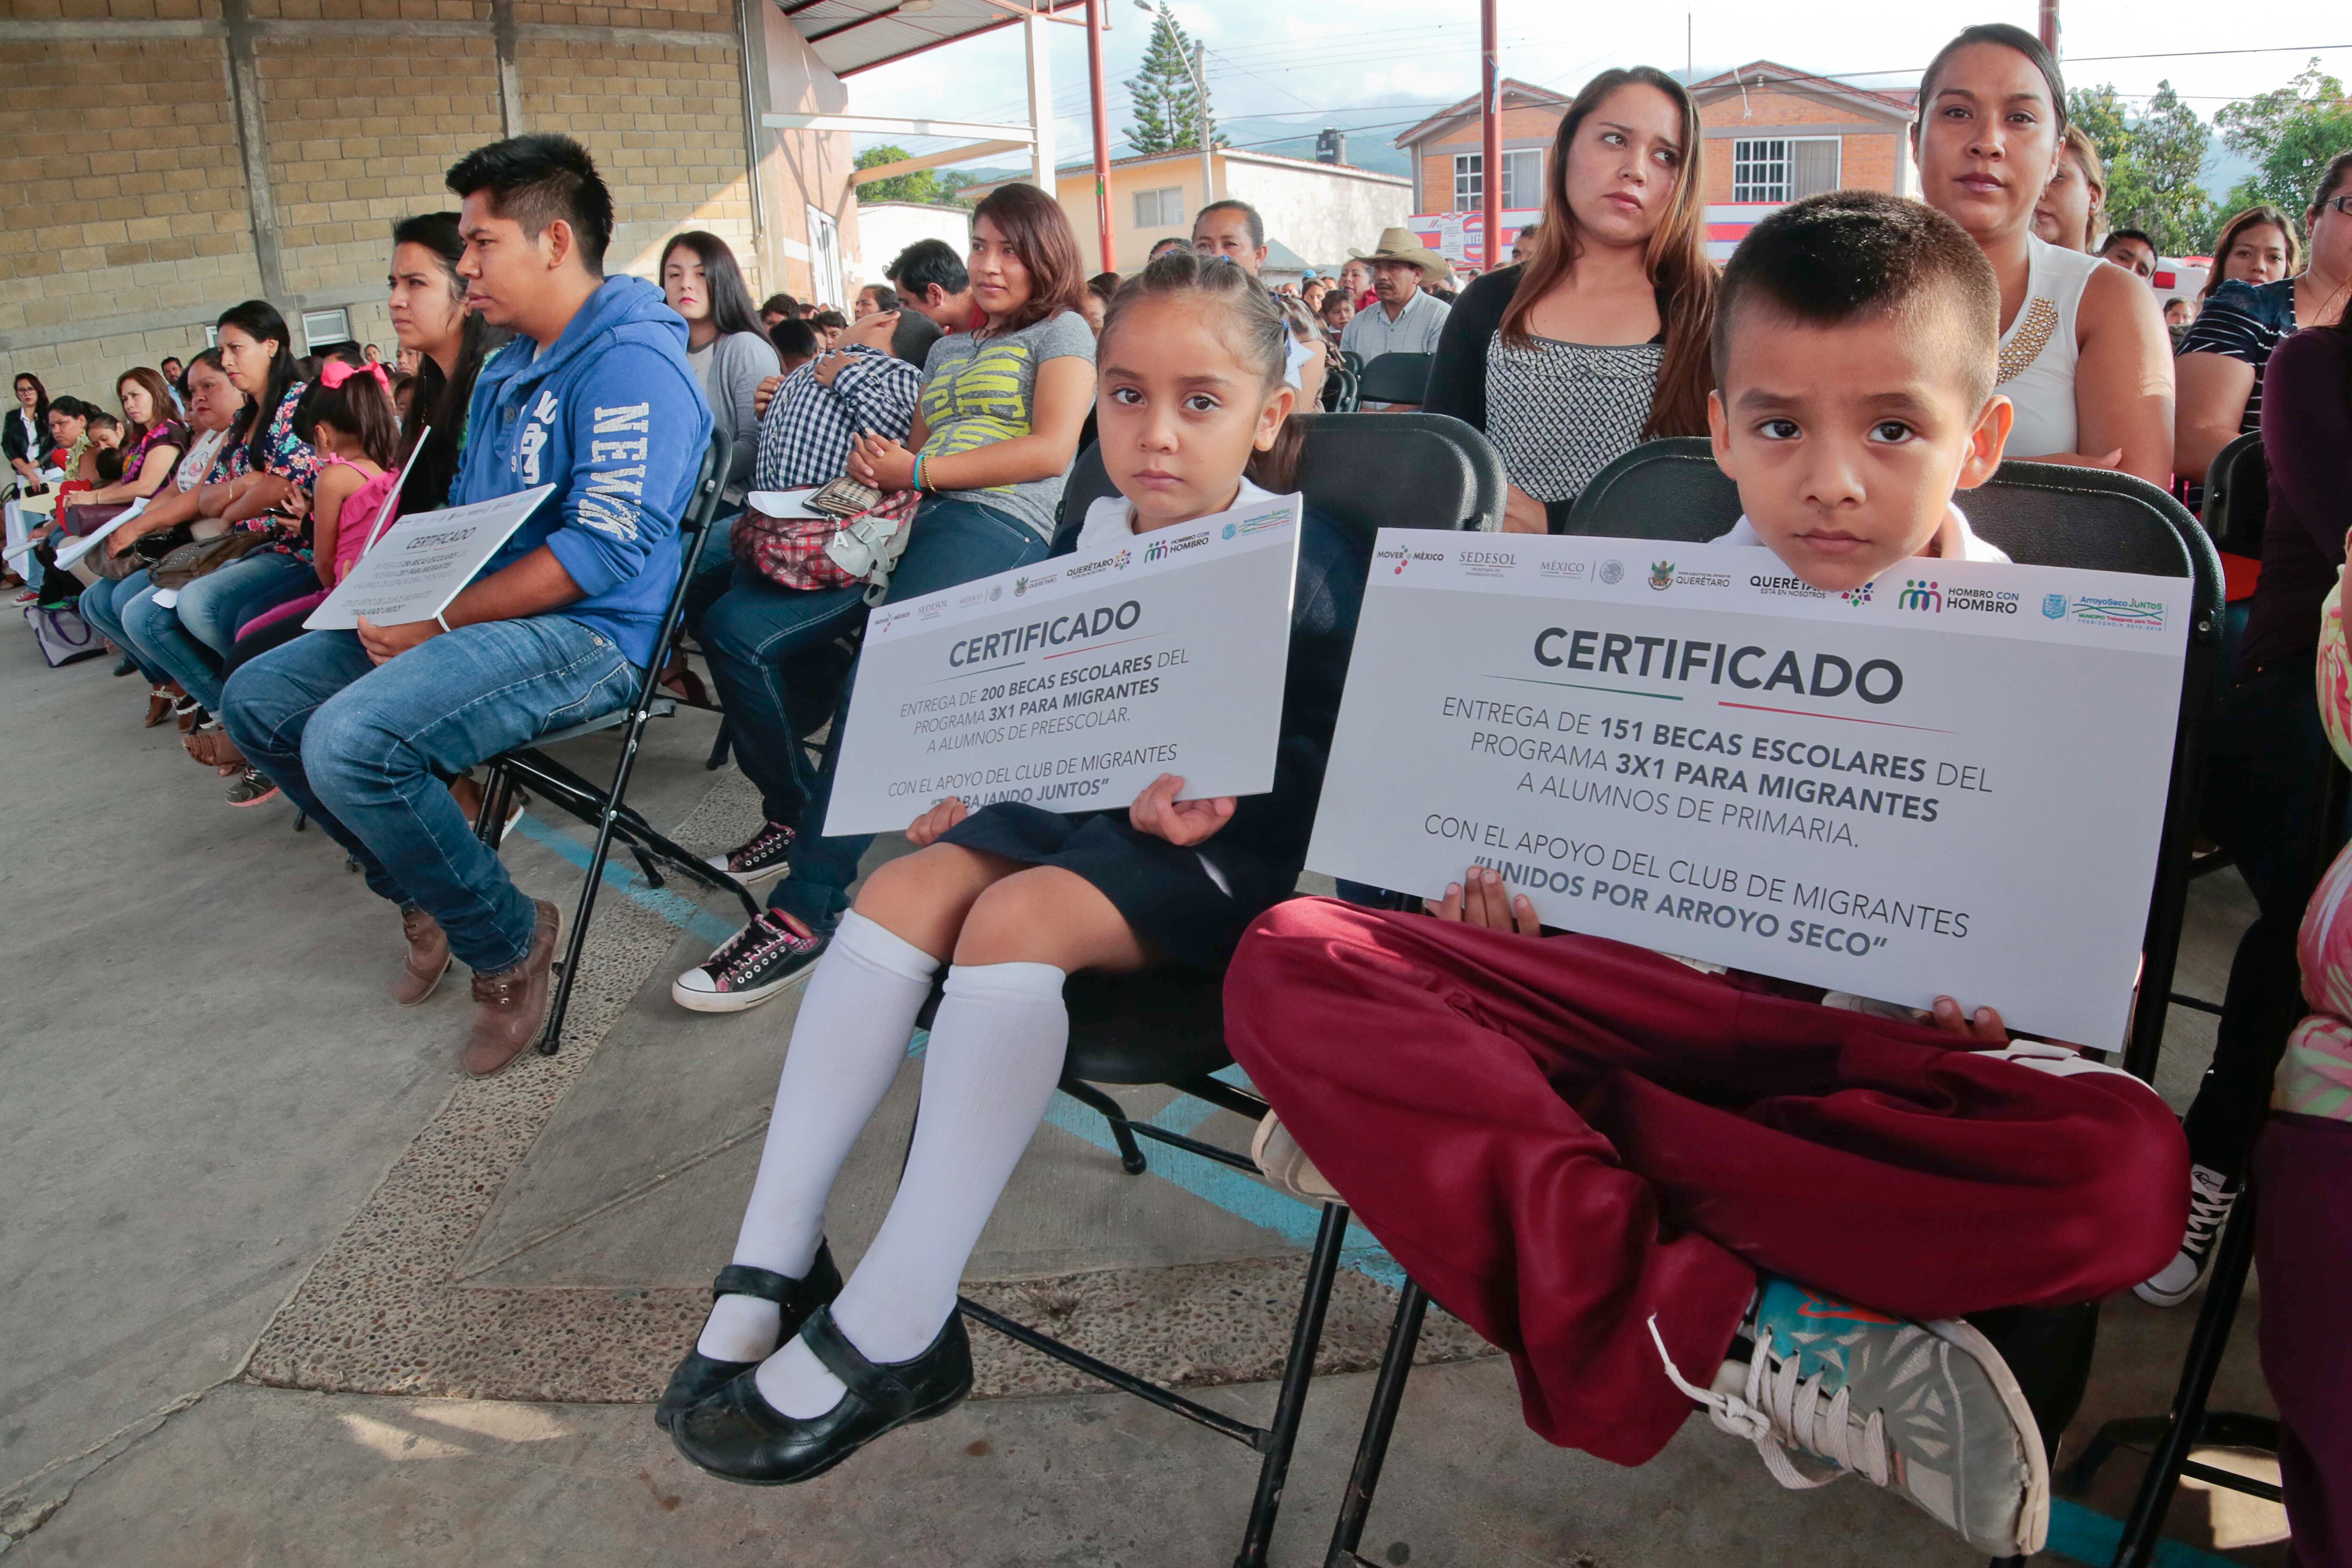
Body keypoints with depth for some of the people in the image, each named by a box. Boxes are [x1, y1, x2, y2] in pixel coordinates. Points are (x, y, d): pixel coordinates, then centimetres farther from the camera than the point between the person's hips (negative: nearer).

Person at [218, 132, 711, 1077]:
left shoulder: (633, 358, -14)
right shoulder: (505, 370, 19)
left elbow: (610, 545, -23)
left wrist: (441, 619, -20)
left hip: (592, 633, -10)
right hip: (472, 617, 10)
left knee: (352, 739, -30)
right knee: (256, 700, 7)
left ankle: (508, 939, -7)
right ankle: (425, 895, 17)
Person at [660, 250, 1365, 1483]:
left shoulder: (1304, 563, -10)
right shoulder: (1093, 534, 10)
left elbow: (1317, 768, -10)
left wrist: (1206, 813, -24)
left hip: (1222, 850, -7)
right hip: (1078, 810, 7)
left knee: (1018, 917, -31)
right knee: (904, 888, -16)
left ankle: (891, 1332, -26)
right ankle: (773, 1261, -13)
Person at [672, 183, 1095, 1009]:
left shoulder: (1062, 333, 13)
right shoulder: (949, 349, 34)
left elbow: (1051, 449, -4)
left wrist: (920, 470, -8)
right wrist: (874, 462, 1)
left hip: (997, 524, -8)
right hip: (914, 522, 8)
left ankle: (805, 912, -36)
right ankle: (795, 810, 6)